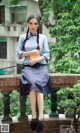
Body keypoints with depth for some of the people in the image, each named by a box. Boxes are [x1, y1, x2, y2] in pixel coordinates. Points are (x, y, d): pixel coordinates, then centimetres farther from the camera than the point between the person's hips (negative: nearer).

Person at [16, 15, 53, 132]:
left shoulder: (43, 37, 10)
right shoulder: (22, 37, 13)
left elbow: (47, 54, 4)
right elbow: (18, 53, 7)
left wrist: (36, 59, -12)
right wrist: (30, 53, -8)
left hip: (40, 66, 0)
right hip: (28, 66, 0)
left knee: (37, 84, -29)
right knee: (32, 82, -30)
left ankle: (40, 116, -36)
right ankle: (36, 116, -31)